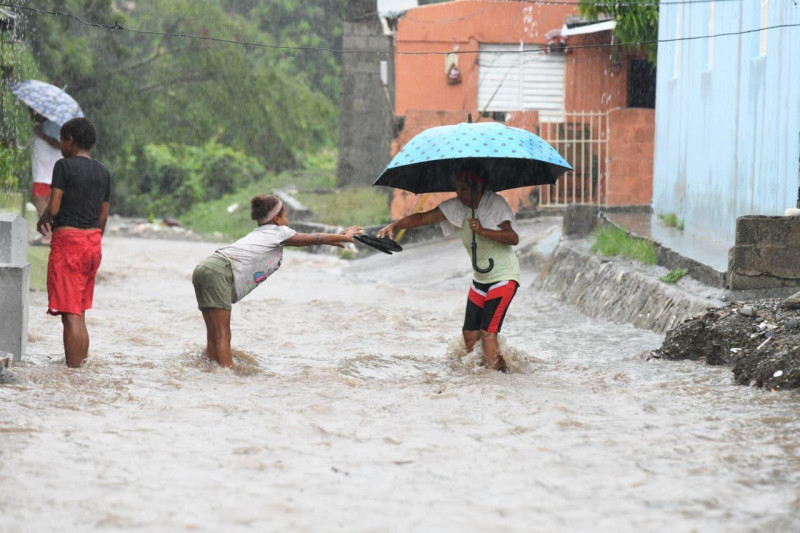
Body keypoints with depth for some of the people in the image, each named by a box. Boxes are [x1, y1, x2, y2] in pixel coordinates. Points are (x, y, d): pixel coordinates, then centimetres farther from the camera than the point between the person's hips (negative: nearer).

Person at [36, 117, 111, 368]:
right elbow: (103, 216, 13)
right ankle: (82, 363, 14)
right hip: (93, 241, 7)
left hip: (67, 238, -7)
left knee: (70, 313, -7)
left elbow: (53, 208, -14)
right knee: (79, 313, 13)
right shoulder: (103, 172, 10)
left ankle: (72, 369, -10)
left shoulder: (64, 166, -9)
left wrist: (43, 220, 7)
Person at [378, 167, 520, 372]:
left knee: (487, 333, -18)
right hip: (480, 279, 7)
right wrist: (394, 225, -18)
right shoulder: (457, 207, 1)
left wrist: (483, 231, -29)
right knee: (470, 335, 0)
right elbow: (423, 218, -5)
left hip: (504, 277, -7)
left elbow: (514, 238, -19)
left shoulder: (495, 204, -13)